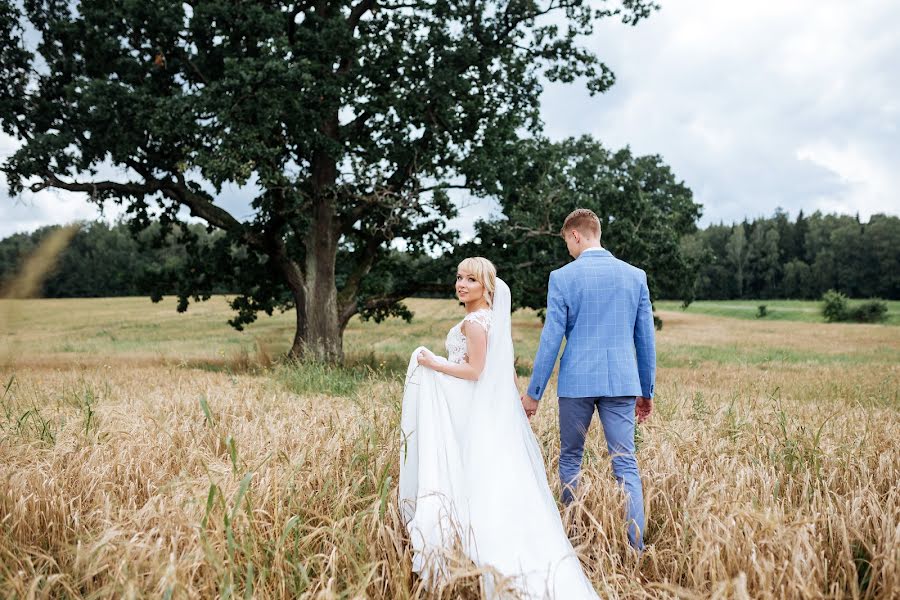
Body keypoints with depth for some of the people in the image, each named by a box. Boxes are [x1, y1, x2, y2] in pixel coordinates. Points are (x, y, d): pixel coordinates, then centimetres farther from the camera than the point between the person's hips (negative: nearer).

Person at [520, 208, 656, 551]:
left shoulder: (562, 277, -5)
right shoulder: (635, 276, 5)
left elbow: (551, 339, -5)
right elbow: (646, 339, 8)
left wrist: (533, 392, 2)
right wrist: (647, 392, 17)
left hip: (576, 381, -2)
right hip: (621, 381, 2)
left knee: (570, 459, 15)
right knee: (626, 465, 4)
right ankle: (636, 548, -1)